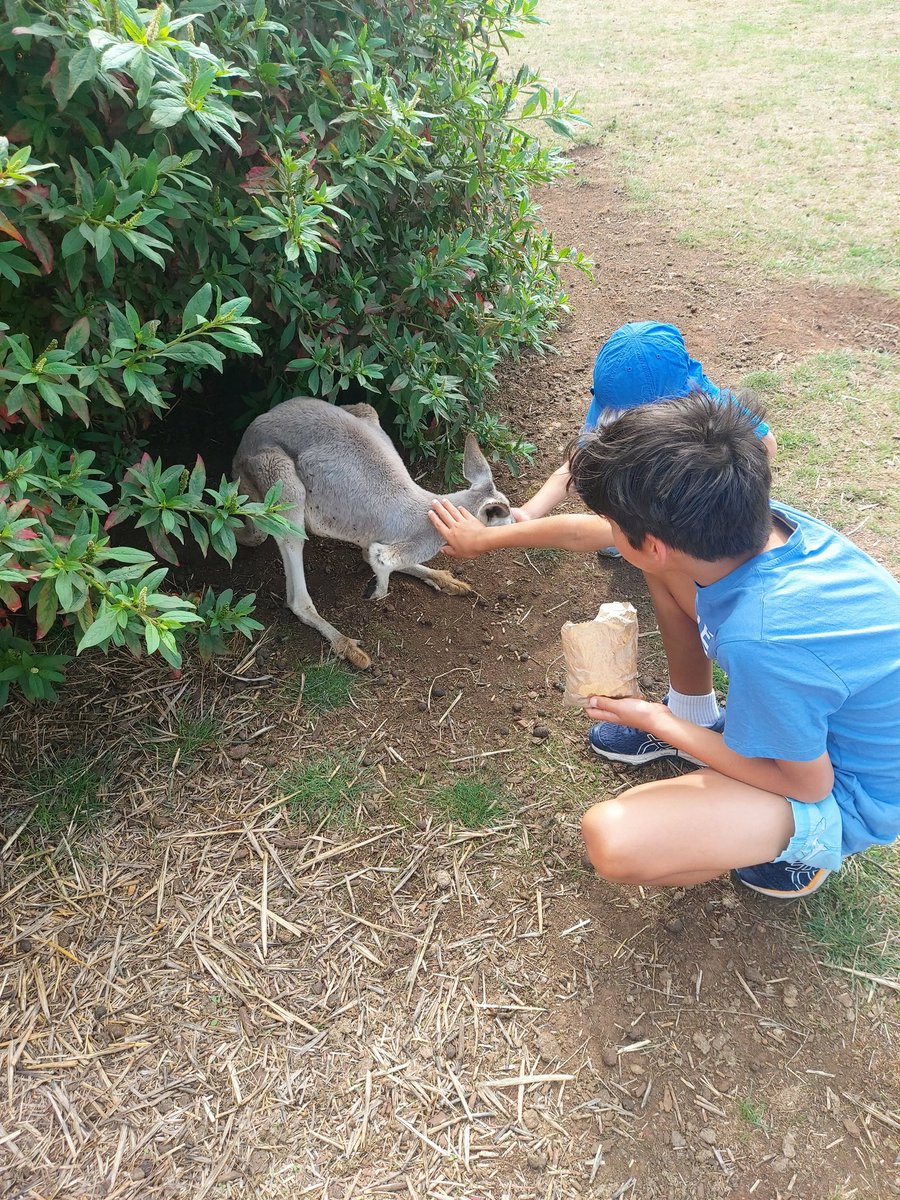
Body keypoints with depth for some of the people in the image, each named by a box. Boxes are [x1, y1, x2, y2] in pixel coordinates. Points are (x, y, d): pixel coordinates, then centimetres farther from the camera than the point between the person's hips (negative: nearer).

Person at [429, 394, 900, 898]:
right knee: (671, 534, -2)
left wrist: (655, 722, -14)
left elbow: (809, 785, -21)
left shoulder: (760, 641, -41)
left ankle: (797, 848, 2)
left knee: (612, 840, -27)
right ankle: (692, 720, 16)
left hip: (842, 794, -6)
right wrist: (485, 538, 10)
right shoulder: (741, 518, -18)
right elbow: (593, 531, -3)